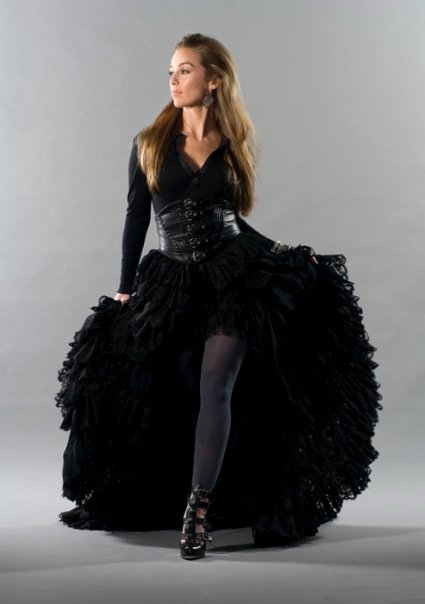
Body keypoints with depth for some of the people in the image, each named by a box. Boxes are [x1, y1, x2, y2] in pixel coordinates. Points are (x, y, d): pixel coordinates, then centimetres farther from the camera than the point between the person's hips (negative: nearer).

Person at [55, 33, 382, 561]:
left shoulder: (235, 147, 7)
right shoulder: (149, 144, 5)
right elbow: (136, 219, 7)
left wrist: (283, 252, 7)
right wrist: (124, 290, 5)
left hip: (235, 270, -1)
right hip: (173, 281, 1)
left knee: (215, 387, -16)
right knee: (179, 394, 2)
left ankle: (198, 507, -18)